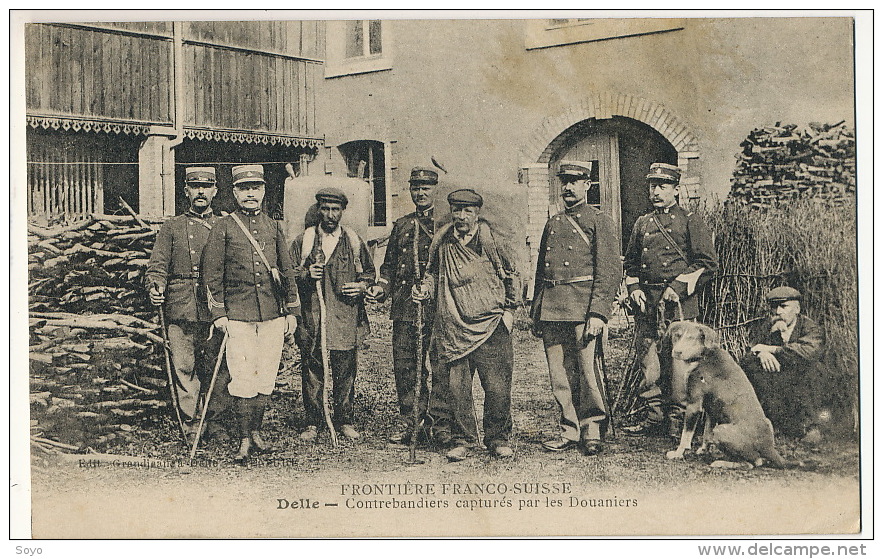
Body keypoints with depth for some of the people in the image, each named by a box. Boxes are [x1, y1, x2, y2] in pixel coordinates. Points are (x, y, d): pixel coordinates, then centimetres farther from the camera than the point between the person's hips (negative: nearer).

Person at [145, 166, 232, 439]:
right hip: (180, 311, 0)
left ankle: (214, 419, 14)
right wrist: (155, 288, -15)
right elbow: (158, 266, 7)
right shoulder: (172, 227, 11)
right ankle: (189, 422, 8)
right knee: (183, 366, -1)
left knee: (217, 367, 2)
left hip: (215, 310, 0)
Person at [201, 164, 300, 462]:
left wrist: (292, 310, 12)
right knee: (243, 376, -5)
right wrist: (219, 313, -3)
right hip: (238, 313, -3)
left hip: (272, 314, 3)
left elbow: (287, 270, 15)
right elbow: (212, 273, 2)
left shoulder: (273, 226, 12)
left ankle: (256, 431, 20)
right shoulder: (223, 228, 2)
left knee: (266, 376, 7)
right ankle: (245, 439, 3)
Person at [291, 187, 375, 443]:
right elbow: (288, 275, 8)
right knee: (312, 372, 3)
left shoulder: (354, 242, 10)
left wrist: (361, 286, -3)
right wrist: (306, 275, -12)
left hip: (345, 320, 1)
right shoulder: (303, 241, 7)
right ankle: (313, 422, 13)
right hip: (311, 319, 0)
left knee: (345, 373, 3)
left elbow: (370, 273, 18)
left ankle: (344, 421, 16)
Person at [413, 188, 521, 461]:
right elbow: (435, 274, 22)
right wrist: (424, 288, 3)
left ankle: (498, 439, 14)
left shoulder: (492, 242, 2)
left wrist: (508, 309, 8)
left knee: (497, 387, -2)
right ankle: (463, 440, 15)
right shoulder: (442, 244, 7)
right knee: (457, 386, 1)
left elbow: (512, 277, 12)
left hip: (491, 327, -2)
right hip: (455, 329, 2)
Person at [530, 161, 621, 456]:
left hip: (582, 305, -5)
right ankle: (570, 430, 14)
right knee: (559, 373, 6)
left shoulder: (599, 221, 2)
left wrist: (598, 313, -15)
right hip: (550, 307, 6)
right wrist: (535, 313, 15)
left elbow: (610, 270, -5)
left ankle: (593, 430, 6)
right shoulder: (553, 223, 20)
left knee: (587, 368, -7)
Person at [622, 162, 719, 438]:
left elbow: (708, 263, -3)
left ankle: (677, 420, 2)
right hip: (646, 301, 5)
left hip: (678, 301, -5)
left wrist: (678, 286, -12)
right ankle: (654, 418, 11)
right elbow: (630, 262, 23)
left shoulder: (690, 221, 2)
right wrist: (634, 289, 5)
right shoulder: (642, 223, 18)